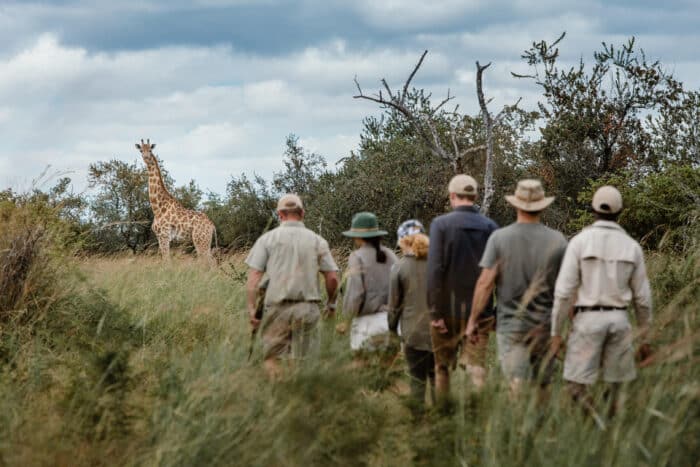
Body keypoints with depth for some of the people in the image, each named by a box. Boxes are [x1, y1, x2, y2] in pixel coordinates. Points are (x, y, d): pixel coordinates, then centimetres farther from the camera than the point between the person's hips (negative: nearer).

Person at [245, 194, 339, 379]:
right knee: (303, 359, 8)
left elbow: (254, 275, -3)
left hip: (277, 307, -1)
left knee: (272, 357, 4)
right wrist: (331, 303, 21)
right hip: (307, 307, 1)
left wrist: (251, 308, 0)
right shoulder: (317, 241, 6)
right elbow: (332, 277, 5)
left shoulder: (267, 239, 3)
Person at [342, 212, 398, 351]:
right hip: (391, 318, 5)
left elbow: (355, 291, -11)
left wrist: (348, 313, 5)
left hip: (368, 320, -5)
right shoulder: (390, 256, 8)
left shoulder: (357, 257, -7)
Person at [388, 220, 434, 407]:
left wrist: (392, 328, 14)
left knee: (417, 379, 3)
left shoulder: (399, 268, -7)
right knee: (437, 377, 11)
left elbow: (394, 304, 0)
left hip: (413, 331, -2)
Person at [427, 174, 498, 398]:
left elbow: (434, 270, -14)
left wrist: (435, 312, -12)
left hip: (448, 311, -2)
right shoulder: (490, 227, 0)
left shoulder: (441, 224, -8)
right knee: (476, 366, 2)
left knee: (442, 367, 14)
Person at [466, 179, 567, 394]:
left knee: (517, 386, -5)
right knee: (541, 387, 13)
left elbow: (485, 282, -8)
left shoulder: (499, 238, -5)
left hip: (510, 324, -2)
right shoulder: (557, 240, -2)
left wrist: (472, 320, 0)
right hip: (545, 325, 2)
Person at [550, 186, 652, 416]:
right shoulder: (632, 246, 4)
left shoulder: (580, 241, -6)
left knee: (577, 384, -2)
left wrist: (556, 332, -4)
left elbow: (564, 291, -9)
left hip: (588, 319, -3)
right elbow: (642, 297, 7)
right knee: (614, 387, 11)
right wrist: (645, 336, 16)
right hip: (619, 319, 3)